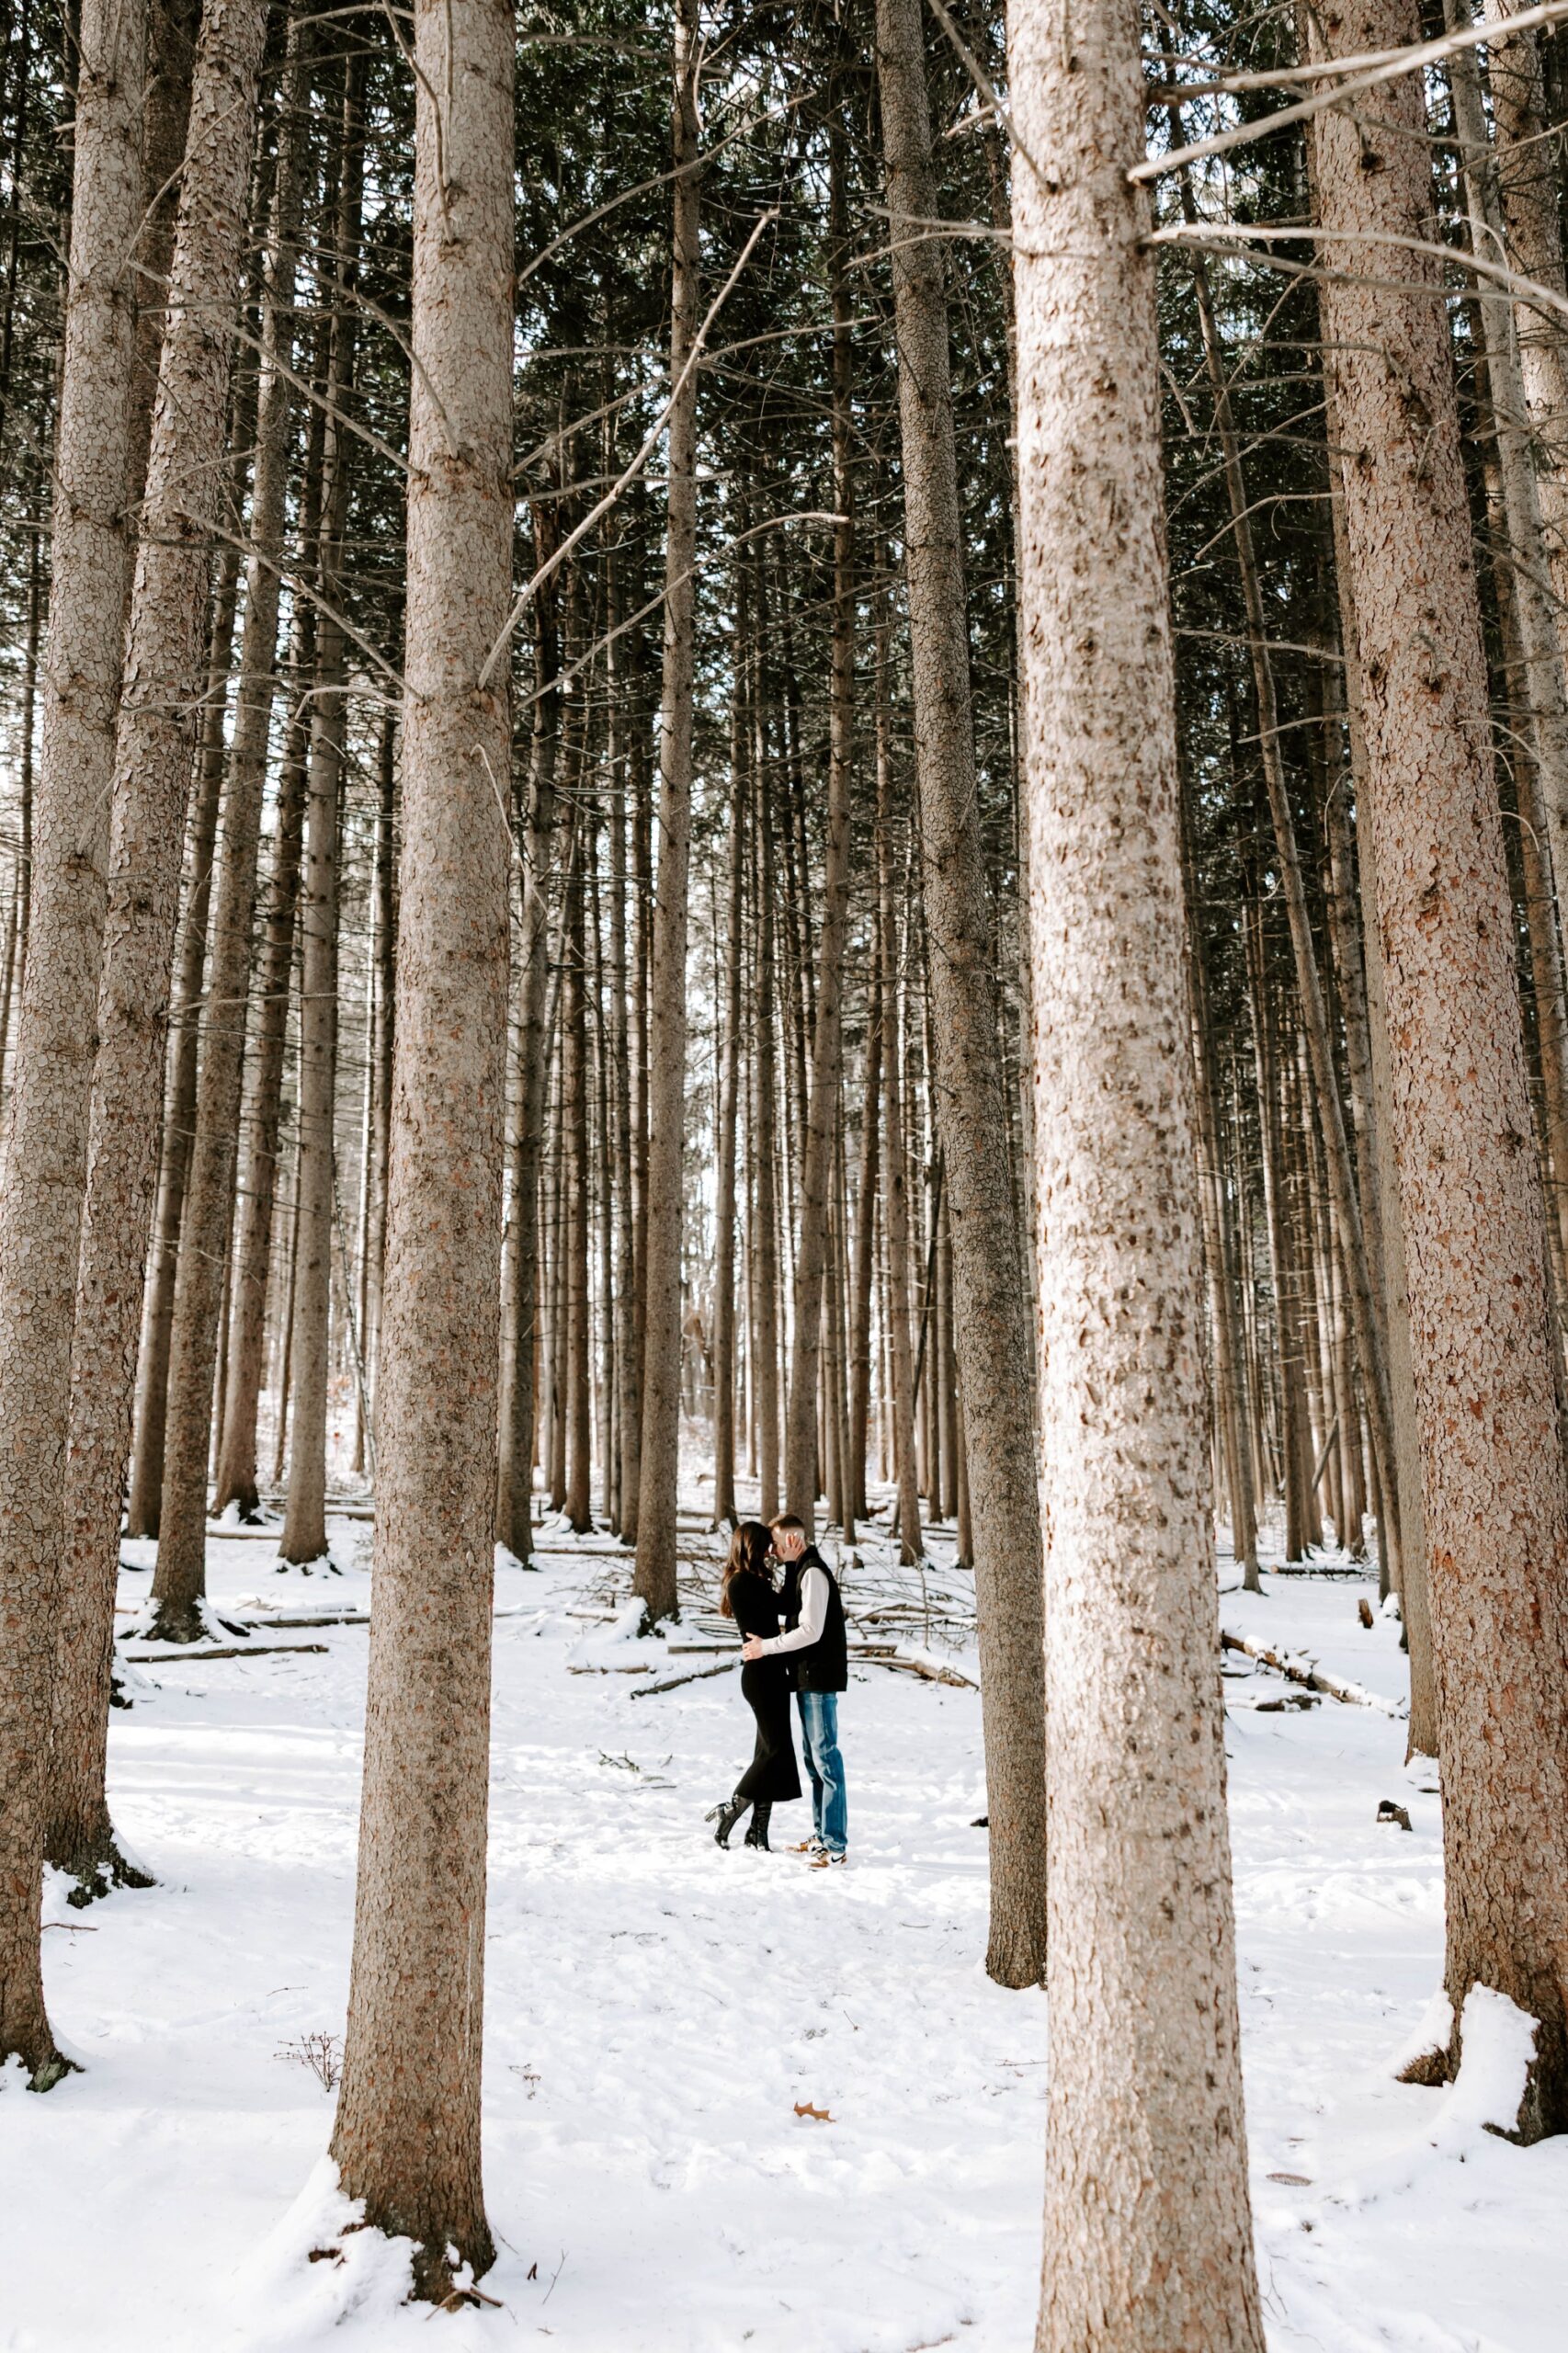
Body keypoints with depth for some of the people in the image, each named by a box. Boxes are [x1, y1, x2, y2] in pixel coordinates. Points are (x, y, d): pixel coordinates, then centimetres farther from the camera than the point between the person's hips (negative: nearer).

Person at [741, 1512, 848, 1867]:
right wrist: (769, 1641, 10)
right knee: (812, 1756, 16)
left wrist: (766, 1646, -15)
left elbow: (810, 1631, -22)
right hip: (807, 1676, 11)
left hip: (820, 1677, -11)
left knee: (825, 1756, -9)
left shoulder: (813, 1573, -16)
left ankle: (835, 1844, -7)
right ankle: (821, 1834, 24)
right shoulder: (800, 1571, 16)